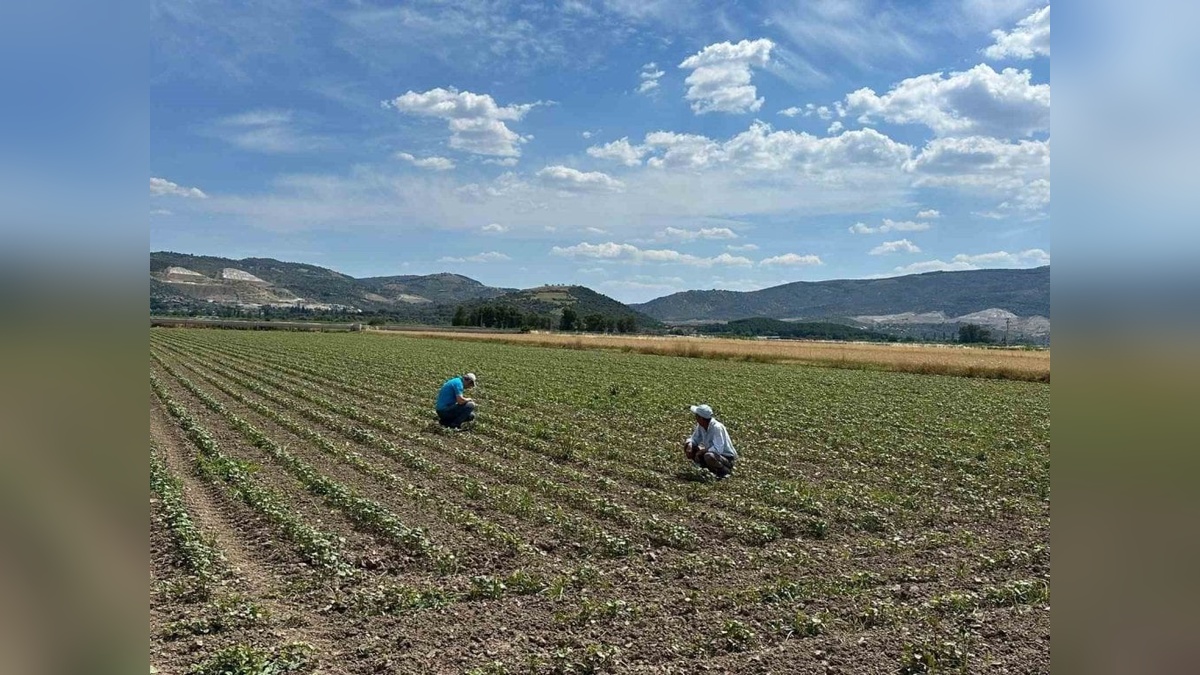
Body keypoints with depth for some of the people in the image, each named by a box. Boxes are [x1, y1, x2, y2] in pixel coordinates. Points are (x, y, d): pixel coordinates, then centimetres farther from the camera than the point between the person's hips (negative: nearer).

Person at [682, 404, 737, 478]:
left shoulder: (716, 427, -28)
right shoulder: (700, 425, -5)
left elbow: (718, 449, -34)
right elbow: (694, 439, 6)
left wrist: (703, 450, -25)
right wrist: (689, 445, -16)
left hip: (728, 458, -8)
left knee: (709, 456, -38)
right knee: (689, 448, 0)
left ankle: (725, 471, -7)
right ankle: (713, 469, 7)